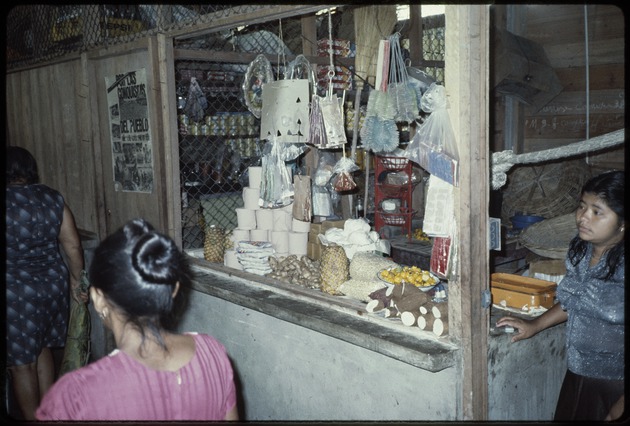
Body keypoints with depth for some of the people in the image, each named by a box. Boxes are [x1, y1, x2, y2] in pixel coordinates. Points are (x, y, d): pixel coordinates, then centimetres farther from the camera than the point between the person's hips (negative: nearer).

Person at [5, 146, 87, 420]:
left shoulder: (8, 200, -15)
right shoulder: (52, 197, -1)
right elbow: (73, 246, 0)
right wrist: (77, 281, 13)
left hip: (17, 293, -6)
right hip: (53, 284, 6)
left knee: (21, 363, 11)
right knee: (42, 349, 23)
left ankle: (32, 418, 24)